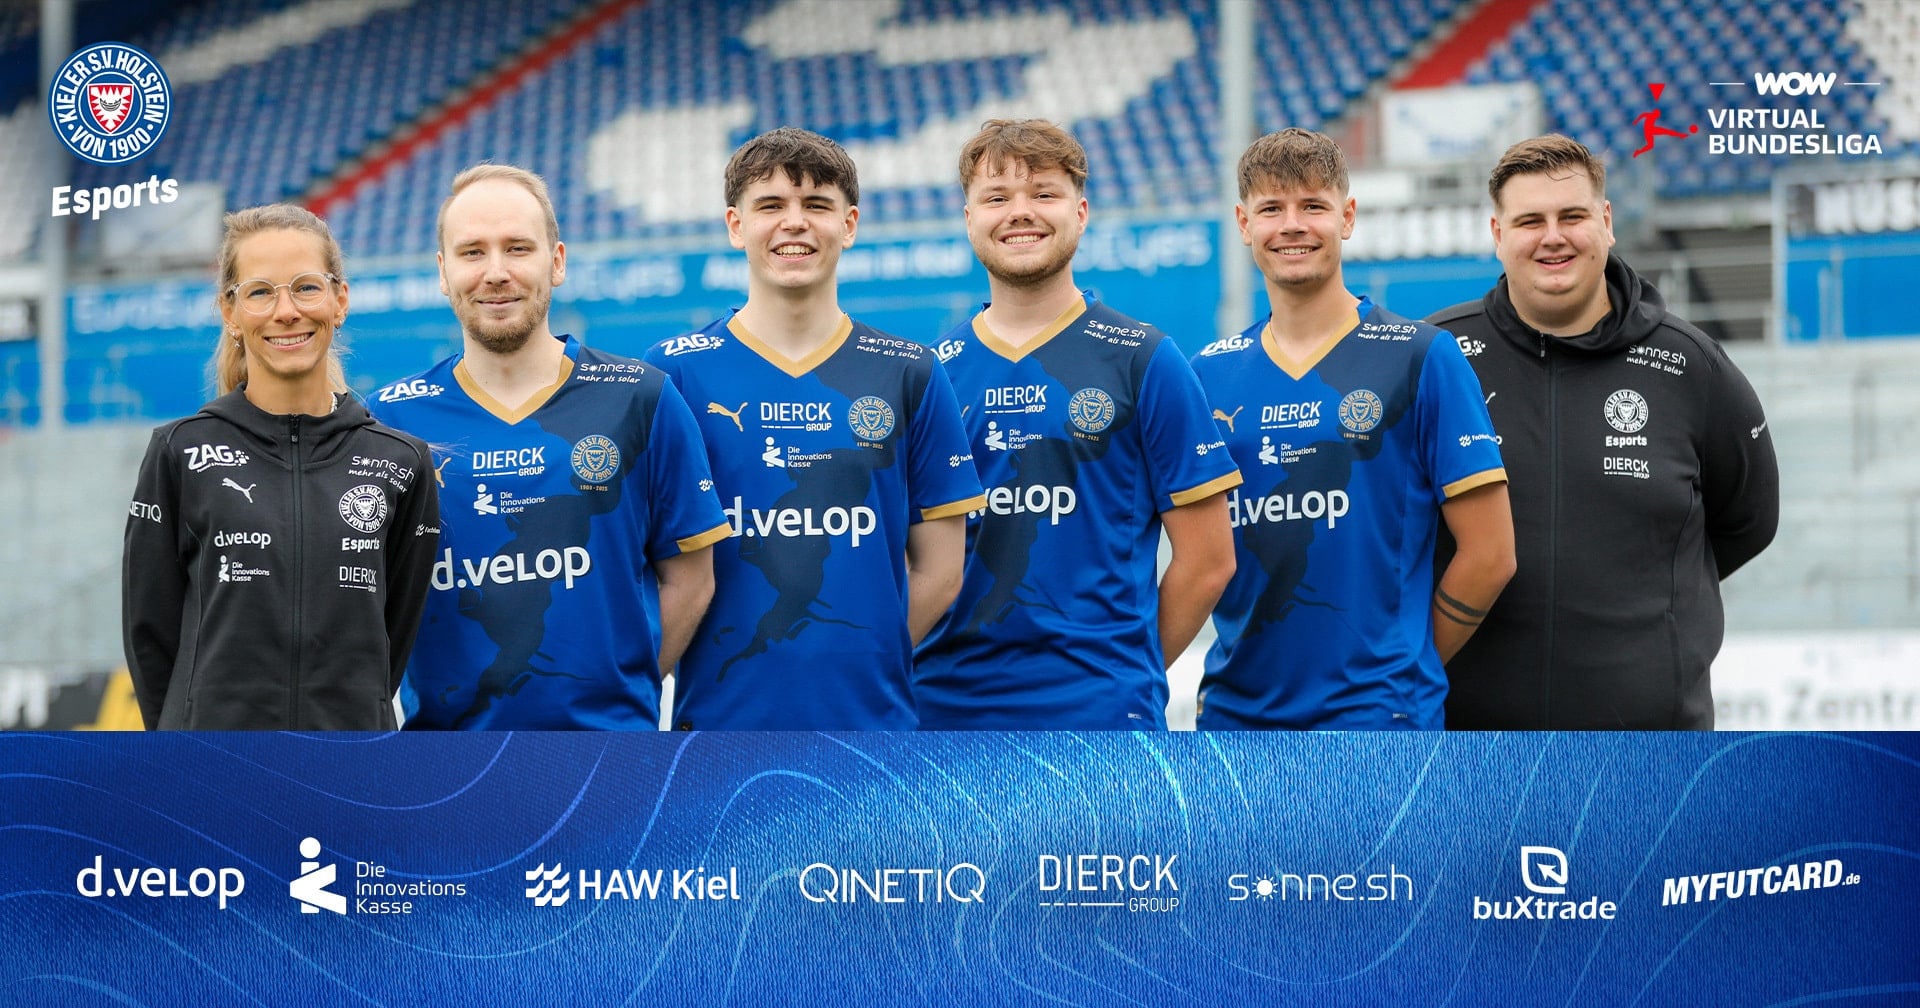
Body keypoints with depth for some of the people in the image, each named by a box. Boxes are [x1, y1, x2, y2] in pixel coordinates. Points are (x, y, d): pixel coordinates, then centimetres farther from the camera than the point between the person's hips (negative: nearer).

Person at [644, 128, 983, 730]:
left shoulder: (910, 375, 7)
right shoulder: (675, 373, 2)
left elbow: (937, 569, 8)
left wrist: (864, 664, -1)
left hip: (874, 724, 1)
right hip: (720, 720, -1)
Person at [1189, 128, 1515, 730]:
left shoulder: (1422, 358, -3)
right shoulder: (1209, 374, 8)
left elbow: (1489, 554, -3)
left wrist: (1404, 671, 1)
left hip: (1375, 723, -4)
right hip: (1234, 714, 4)